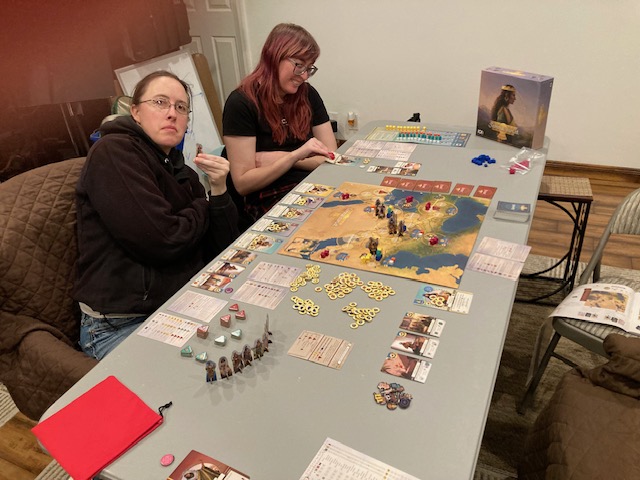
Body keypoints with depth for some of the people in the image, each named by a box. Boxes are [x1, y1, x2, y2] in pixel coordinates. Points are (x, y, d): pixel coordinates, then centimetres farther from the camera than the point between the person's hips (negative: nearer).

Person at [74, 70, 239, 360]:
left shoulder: (182, 173, 13)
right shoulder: (113, 151, -9)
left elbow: (223, 250, 8)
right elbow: (163, 240, -21)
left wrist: (219, 190, -7)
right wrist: (202, 207, -1)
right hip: (121, 325, -7)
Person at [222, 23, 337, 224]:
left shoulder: (308, 95, 8)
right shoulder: (242, 103, -8)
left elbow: (331, 158, 4)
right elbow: (242, 183, -11)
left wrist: (279, 159, -9)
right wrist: (295, 156, -20)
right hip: (267, 200, -6)